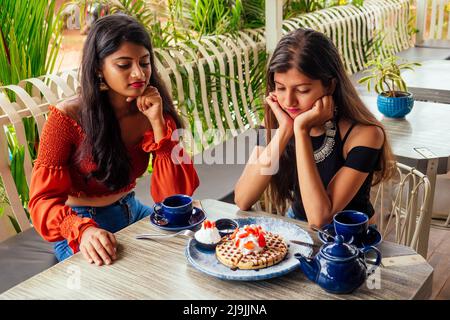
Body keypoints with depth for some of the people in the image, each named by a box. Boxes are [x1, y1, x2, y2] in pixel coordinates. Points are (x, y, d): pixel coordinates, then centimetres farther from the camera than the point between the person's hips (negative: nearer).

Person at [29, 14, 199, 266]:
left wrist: (158, 123, -25)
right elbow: (44, 199, -18)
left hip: (132, 212, 5)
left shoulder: (152, 110, -7)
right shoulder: (67, 118, -19)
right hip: (81, 226, -4)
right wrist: (83, 230, -40)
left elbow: (175, 195, -14)